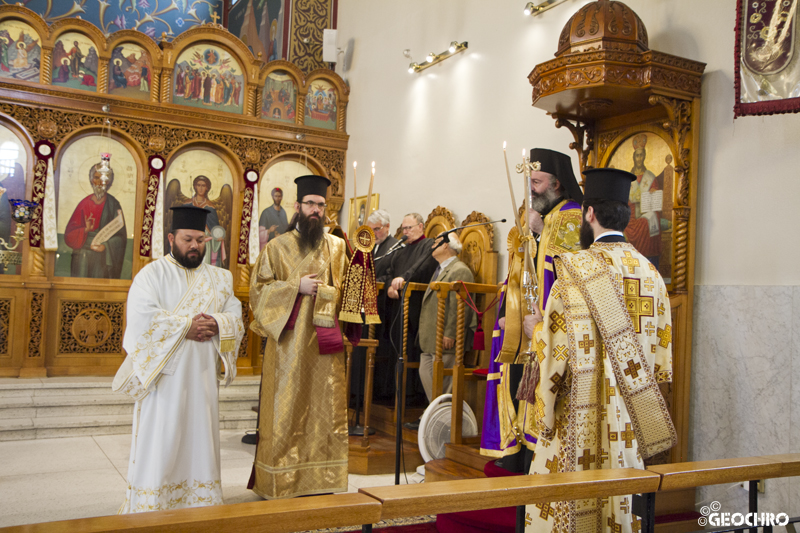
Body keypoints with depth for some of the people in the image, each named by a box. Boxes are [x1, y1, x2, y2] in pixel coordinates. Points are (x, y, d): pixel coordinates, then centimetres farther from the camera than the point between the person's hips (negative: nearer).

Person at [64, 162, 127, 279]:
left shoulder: (113, 205, 2)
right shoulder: (84, 204, 7)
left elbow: (121, 236, -1)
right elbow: (70, 233, 2)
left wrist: (106, 246, -15)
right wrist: (85, 230, -16)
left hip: (105, 259, -2)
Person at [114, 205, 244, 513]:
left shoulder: (218, 279, 14)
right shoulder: (152, 274, 0)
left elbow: (236, 318, 7)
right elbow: (142, 318, -14)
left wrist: (217, 324, -14)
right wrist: (186, 327, -16)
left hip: (202, 375, 4)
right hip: (164, 375, -4)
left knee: (199, 437, 8)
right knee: (160, 443, -1)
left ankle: (199, 505, 16)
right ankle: (150, 509, 9)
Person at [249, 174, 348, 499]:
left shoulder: (337, 247, 12)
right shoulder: (278, 247, 6)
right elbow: (258, 287, 0)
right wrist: (297, 286, -12)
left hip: (325, 343, 2)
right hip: (288, 342, -2)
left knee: (326, 409, 4)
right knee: (286, 410, 1)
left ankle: (322, 480, 15)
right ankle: (282, 482, 12)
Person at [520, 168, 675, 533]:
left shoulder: (576, 268, -13)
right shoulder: (650, 272, 6)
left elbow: (556, 346, -14)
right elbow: (661, 350, 10)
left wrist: (534, 329, 6)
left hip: (580, 415, -6)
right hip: (628, 420, 6)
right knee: (619, 499, 15)